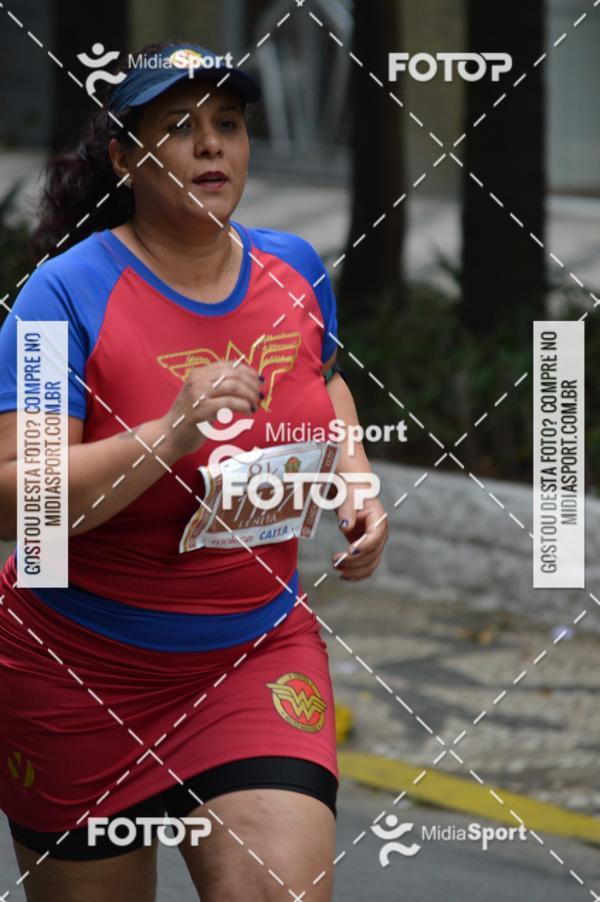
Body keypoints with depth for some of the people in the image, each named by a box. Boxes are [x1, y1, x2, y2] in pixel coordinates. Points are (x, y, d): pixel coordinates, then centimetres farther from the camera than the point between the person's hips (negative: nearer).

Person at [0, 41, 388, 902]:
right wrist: (170, 436, -36)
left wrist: (356, 483, 7)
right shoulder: (69, 292, -16)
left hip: (258, 654, 3)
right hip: (79, 670, -3)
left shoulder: (294, 271, 1)